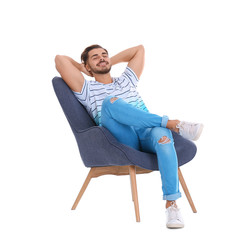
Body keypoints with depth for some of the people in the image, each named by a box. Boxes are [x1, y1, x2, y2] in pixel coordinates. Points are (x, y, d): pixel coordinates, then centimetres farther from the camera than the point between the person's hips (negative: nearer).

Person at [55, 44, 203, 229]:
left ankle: (171, 205, -38)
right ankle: (174, 124, -33)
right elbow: (61, 60, 12)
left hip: (148, 134, 3)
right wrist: (82, 69, 29)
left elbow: (139, 49, 39)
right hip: (122, 141, -3)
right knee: (110, 102, -31)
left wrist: (111, 61, 40)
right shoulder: (87, 90, 19)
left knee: (161, 133, -35)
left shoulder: (127, 81, 32)